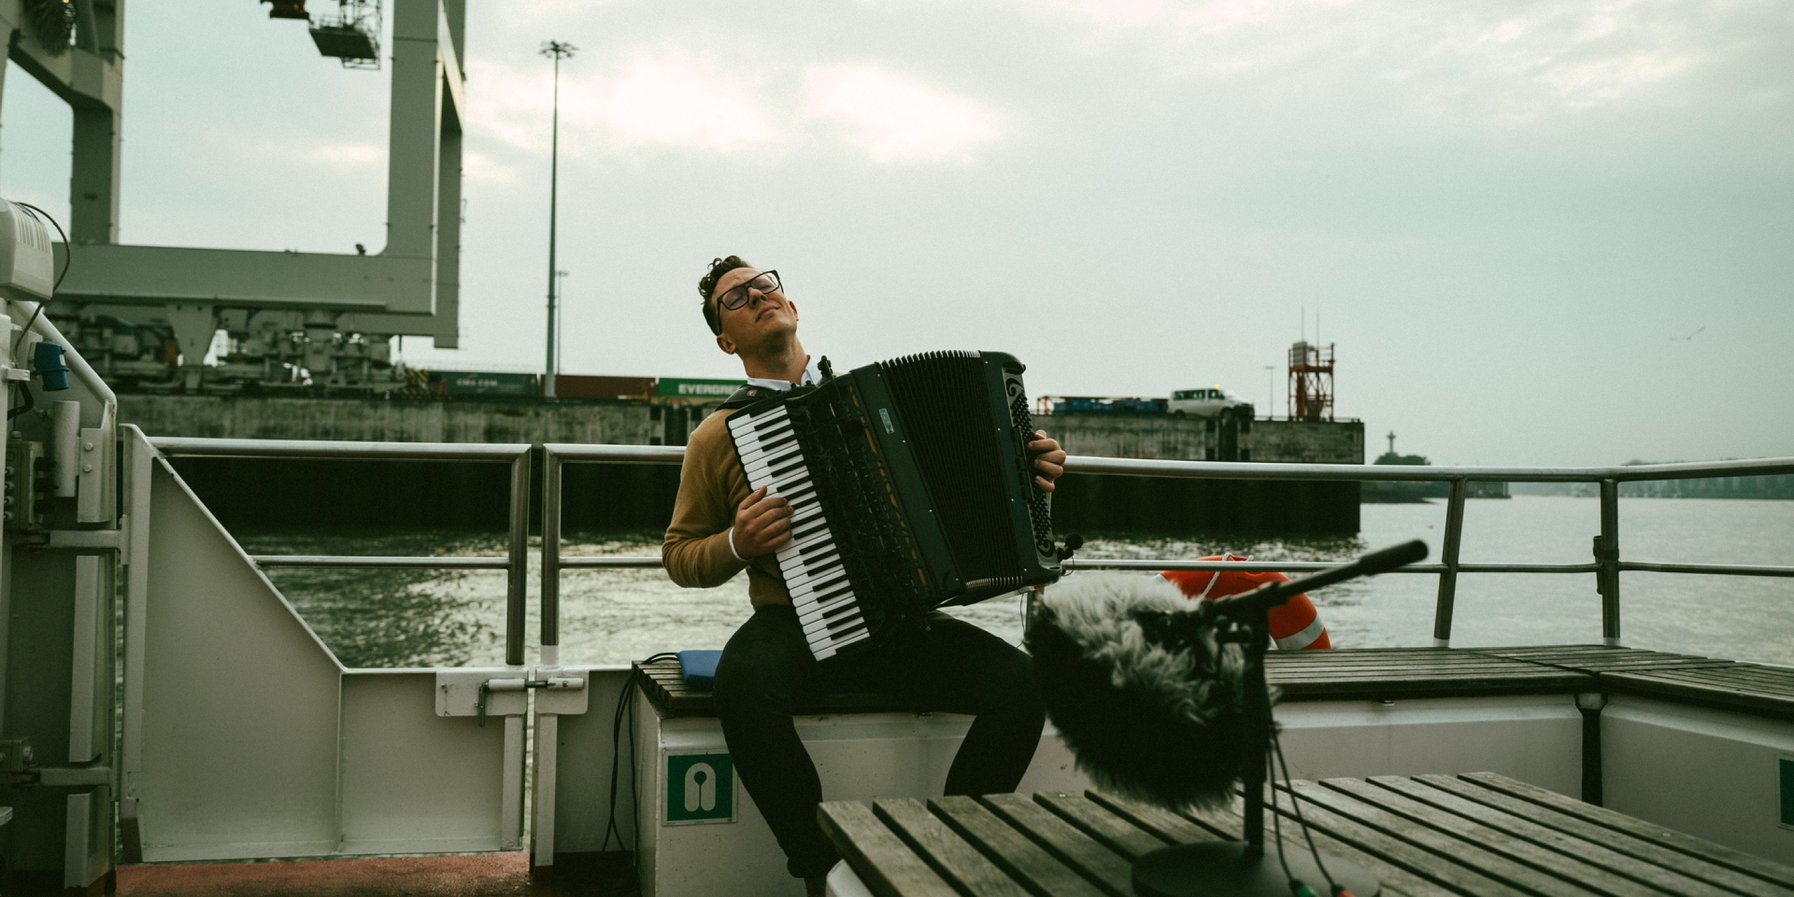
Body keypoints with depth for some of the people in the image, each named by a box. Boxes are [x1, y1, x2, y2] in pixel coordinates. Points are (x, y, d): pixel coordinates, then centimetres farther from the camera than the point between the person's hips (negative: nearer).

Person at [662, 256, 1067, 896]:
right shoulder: (718, 436, 4)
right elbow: (680, 556, 10)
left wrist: (1025, 471, 0)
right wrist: (739, 543, -12)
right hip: (795, 622, -2)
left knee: (1021, 682, -21)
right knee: (743, 680, -36)